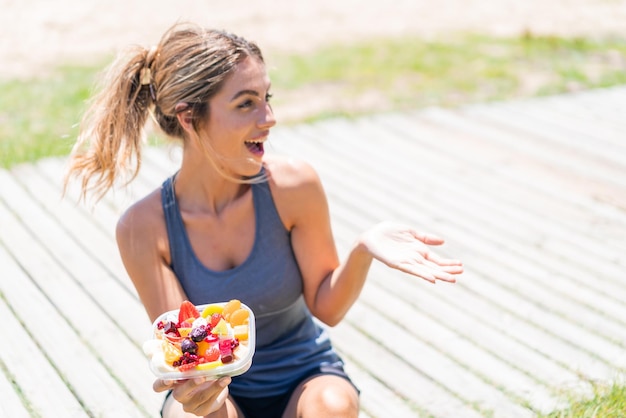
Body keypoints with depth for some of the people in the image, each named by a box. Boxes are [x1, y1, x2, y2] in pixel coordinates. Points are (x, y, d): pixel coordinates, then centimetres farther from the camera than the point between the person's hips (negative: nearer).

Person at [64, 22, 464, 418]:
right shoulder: (144, 227, -19)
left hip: (303, 379, 1)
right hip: (215, 385, 0)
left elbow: (326, 308, -9)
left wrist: (363, 250, -29)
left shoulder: (293, 184, -18)